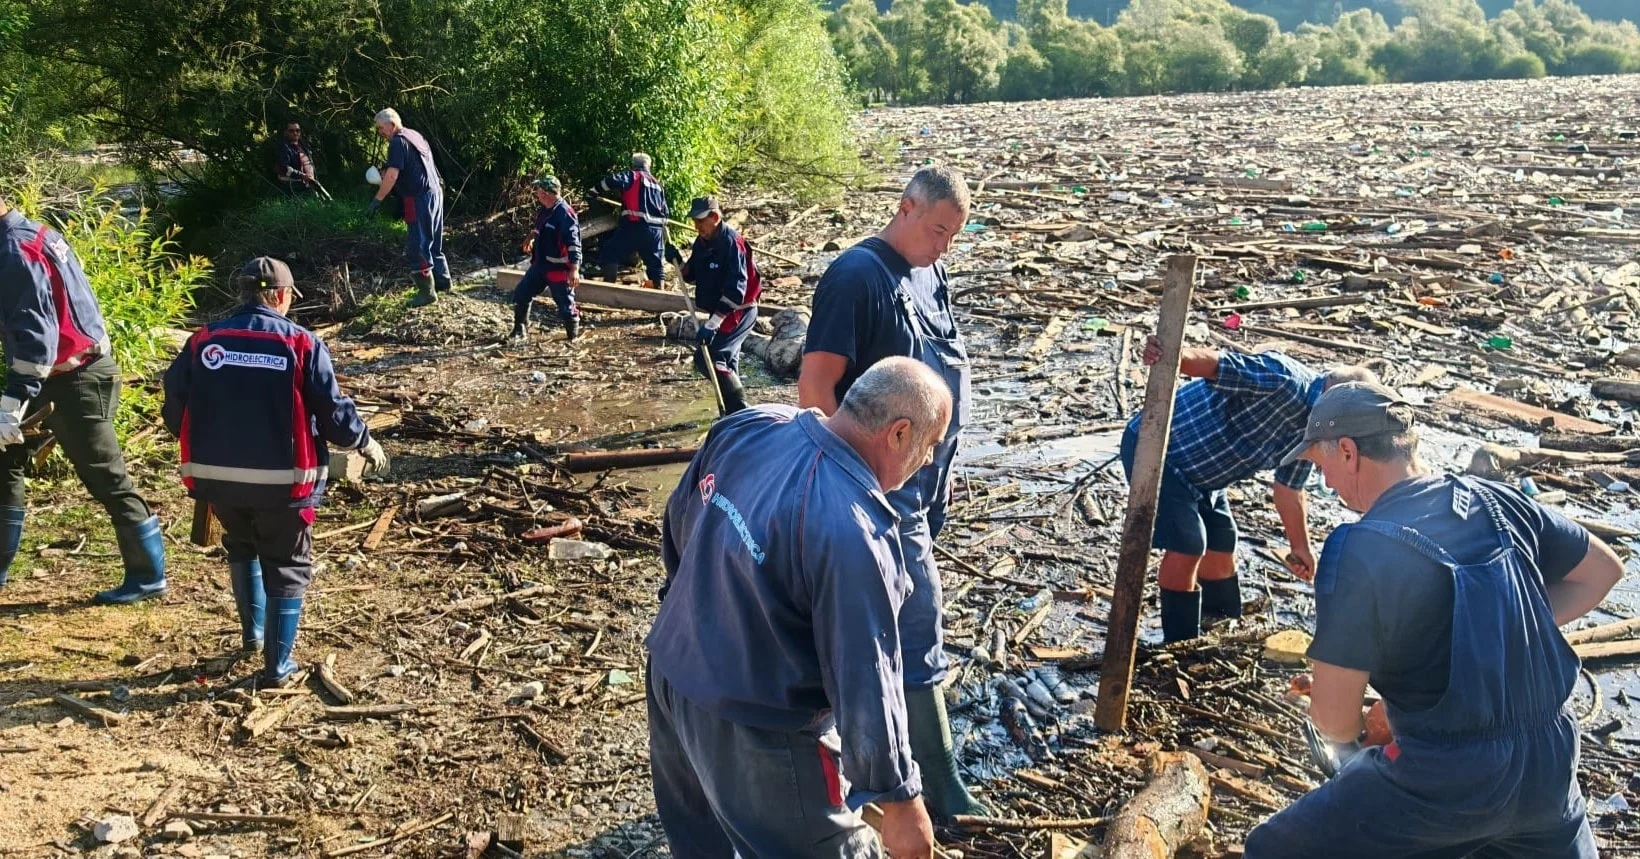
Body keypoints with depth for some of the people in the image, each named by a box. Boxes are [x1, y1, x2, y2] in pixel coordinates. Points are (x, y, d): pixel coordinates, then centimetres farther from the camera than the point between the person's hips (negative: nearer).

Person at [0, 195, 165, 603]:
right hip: (82, 370, 10)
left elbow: (35, 333, -25)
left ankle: (147, 576, 7)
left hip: (75, 381, -10)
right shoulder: (36, 233, 11)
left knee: (106, 479, -2)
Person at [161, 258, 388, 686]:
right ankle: (278, 666, 14)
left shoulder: (204, 340, 2)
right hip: (282, 479, -4)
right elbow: (333, 410, -7)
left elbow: (174, 409, 6)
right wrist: (366, 443, 11)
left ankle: (253, 632, 40)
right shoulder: (301, 343, -8)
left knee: (242, 549, 31)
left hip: (216, 475, 4)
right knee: (287, 567, 12)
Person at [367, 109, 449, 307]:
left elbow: (392, 175, -20)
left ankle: (427, 292, -5)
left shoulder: (398, 142, -12)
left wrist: (377, 200, -15)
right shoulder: (415, 135, 16)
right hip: (435, 193, 9)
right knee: (433, 242, 19)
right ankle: (442, 281, 28)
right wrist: (385, 175, 18)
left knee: (417, 247, -5)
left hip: (419, 198, -9)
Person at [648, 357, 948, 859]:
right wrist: (899, 799, -14)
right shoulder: (851, 530, -31)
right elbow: (863, 679, -26)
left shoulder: (748, 426, -7)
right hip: (754, 729, -8)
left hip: (673, 675, 8)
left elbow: (679, 522, 10)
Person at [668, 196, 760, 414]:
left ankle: (740, 410, -11)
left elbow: (735, 290, -28)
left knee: (707, 359, -17)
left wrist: (712, 323, -31)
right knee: (726, 363, 18)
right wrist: (678, 261, -5)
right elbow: (691, 276, 16)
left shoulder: (731, 242, -22)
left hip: (738, 312, -10)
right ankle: (734, 413, 32)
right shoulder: (702, 243, 5)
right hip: (720, 312, 10)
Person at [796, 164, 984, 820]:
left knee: (885, 614, 19)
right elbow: (814, 386, -20)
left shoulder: (929, 275, 10)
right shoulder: (857, 276, -16)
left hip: (927, 481, 9)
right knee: (917, 624, -5)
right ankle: (940, 785, 4)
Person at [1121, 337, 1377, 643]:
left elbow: (1288, 489, 15)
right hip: (1156, 445, -10)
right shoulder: (1282, 378, -26)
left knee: (1221, 546, 19)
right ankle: (1181, 646, 0)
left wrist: (1301, 547, 23)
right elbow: (1216, 364, -39)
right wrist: (1175, 356, -60)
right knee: (1187, 547, -15)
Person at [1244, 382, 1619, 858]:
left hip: (1447, 781, -6)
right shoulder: (1497, 500, -1)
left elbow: (1335, 724, -16)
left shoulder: (1358, 552, -19)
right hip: (1552, 765, 6)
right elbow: (1603, 570, 17)